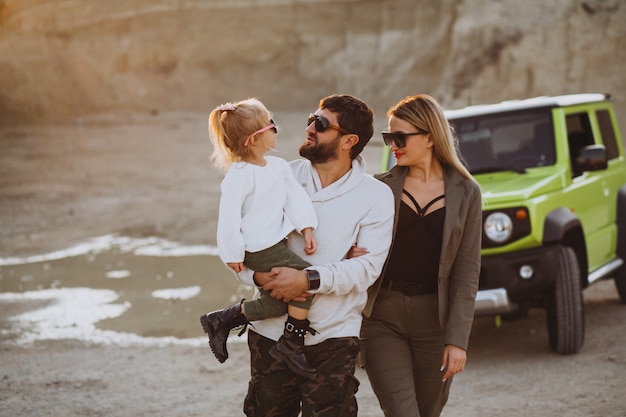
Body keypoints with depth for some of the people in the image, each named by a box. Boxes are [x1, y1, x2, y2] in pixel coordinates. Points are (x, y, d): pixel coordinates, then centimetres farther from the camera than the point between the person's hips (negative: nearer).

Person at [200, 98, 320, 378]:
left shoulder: (278, 166, 8)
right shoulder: (240, 175, -18)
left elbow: (296, 197, 7)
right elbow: (229, 216, -18)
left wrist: (307, 229, -4)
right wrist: (233, 254, -16)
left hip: (277, 243, 9)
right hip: (259, 249, -9)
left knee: (279, 303, 8)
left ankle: (220, 321, 20)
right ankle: (291, 345, -5)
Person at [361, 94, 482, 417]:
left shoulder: (465, 193, 3)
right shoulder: (381, 187, 5)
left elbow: (467, 272, 0)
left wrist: (458, 339, -6)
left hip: (434, 318, 1)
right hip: (383, 317, -1)